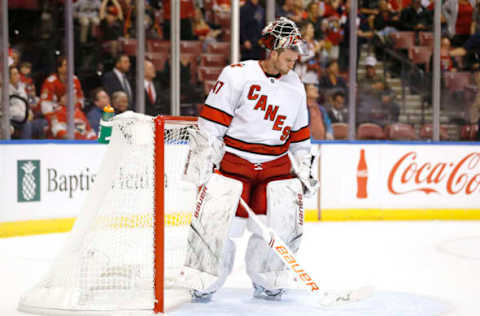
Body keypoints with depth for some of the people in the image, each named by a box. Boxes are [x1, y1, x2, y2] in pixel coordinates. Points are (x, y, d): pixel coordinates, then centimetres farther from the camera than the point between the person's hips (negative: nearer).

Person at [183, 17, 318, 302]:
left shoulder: (295, 86, 8)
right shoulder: (237, 75, -9)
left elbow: (300, 135, 17)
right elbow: (211, 123, -8)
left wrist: (305, 168, 13)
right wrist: (201, 160, -11)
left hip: (276, 166, 4)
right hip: (233, 161, -4)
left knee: (284, 221, -6)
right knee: (215, 219, -12)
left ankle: (268, 282, 13)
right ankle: (203, 284, 4)